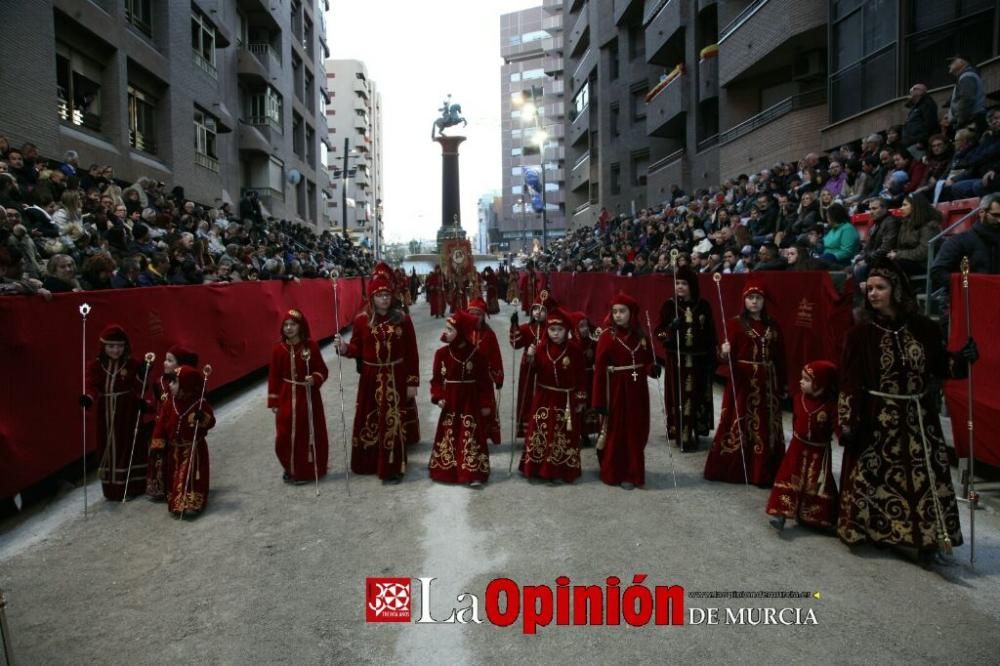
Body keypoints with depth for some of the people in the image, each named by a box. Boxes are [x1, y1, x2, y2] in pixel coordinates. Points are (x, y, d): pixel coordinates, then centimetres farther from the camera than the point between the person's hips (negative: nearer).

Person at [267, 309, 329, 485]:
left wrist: (315, 379, -22)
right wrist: (273, 402, 1)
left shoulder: (311, 346, -6)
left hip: (308, 397, -1)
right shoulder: (279, 349, -2)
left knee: (310, 434, 6)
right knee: (286, 436, 1)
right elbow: (274, 377, 2)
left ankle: (308, 470, 22)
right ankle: (292, 470, 20)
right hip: (287, 398, 1)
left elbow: (322, 370, 0)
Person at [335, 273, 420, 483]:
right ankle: (367, 463, 28)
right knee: (368, 420, 11)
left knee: (392, 421, 2)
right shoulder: (362, 320, -2)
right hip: (370, 378, 2)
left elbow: (411, 353, -3)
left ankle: (392, 468, 13)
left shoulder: (402, 319, -5)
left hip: (395, 377, -2)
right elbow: (358, 349, 4)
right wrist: (344, 348, -19)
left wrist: (413, 382, -5)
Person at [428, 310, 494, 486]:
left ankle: (474, 474, 7)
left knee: (471, 438, 1)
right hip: (450, 403, 3)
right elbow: (437, 379, 2)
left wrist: (486, 404, -6)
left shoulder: (477, 354, -12)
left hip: (470, 403, -3)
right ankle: (446, 471, 24)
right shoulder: (441, 353, -4)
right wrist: (438, 397, -12)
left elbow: (485, 381, -7)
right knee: (448, 437, 11)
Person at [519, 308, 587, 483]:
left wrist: (581, 399, -4)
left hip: (567, 400, -1)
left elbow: (581, 376, -3)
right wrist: (530, 358, -19)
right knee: (541, 433, 4)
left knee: (565, 436, 3)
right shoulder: (541, 347, 0)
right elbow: (532, 370, 1)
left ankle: (564, 471, 15)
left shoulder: (574, 350, -5)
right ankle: (540, 469, 15)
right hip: (544, 398, 2)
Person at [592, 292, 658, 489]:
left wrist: (652, 369, -14)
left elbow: (647, 361, 11)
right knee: (616, 432, 4)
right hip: (616, 390, -4)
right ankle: (615, 474, 18)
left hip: (637, 390, 5)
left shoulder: (641, 335, 4)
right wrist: (598, 400, -15)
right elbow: (599, 369, -12)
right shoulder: (607, 335, -9)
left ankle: (632, 473, 26)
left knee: (637, 432, 11)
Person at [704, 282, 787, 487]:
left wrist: (781, 385, 9)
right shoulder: (736, 323, -4)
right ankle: (732, 469, 11)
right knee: (739, 425, -1)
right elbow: (728, 353, -12)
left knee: (766, 427, 7)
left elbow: (780, 357, 11)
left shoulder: (772, 325, 9)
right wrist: (724, 352, -35)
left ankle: (764, 472, 17)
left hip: (768, 383, 4)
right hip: (743, 382, -4)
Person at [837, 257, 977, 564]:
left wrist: (962, 359, -11)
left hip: (918, 418, 2)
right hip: (877, 420, -2)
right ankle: (873, 529, 24)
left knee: (926, 478, 3)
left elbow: (939, 365, 10)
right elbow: (850, 383, -9)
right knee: (873, 477, 4)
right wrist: (847, 424, -12)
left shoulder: (924, 328, -2)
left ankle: (925, 538, 15)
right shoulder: (861, 333, -9)